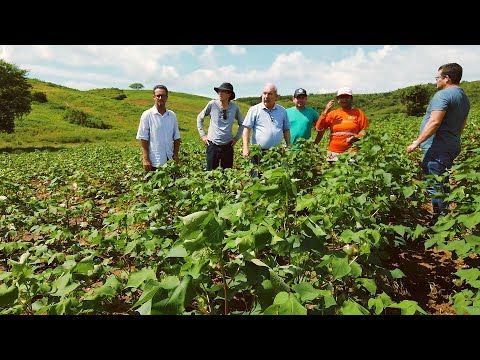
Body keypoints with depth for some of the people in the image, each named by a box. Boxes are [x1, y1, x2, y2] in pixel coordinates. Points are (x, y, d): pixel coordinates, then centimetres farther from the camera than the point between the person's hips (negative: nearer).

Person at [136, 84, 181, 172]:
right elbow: (144, 139, -7)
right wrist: (146, 159, -12)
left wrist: (176, 154, 1)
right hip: (154, 162, -4)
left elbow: (176, 137, 11)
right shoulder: (147, 115, -4)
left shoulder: (172, 115, 7)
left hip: (170, 160, 4)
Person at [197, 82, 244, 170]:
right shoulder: (212, 104, -5)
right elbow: (200, 118, 8)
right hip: (213, 145, -1)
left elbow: (241, 123, 15)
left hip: (228, 146, 1)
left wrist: (236, 138, 7)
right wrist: (202, 135, 3)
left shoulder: (235, 107, -1)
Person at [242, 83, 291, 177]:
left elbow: (286, 130, 17)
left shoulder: (282, 111, 11)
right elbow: (247, 128, -4)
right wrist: (245, 147, -14)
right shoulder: (254, 110, 0)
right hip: (258, 152, -3)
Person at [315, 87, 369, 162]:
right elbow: (319, 128, 1)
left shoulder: (358, 113, 5)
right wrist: (326, 111, -5)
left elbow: (365, 131, 3)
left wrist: (355, 138, -16)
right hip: (333, 153, 2)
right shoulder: (332, 113, 9)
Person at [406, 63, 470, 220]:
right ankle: (445, 215, 29)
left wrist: (417, 142, -21)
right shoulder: (464, 97, 17)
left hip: (437, 149, -11)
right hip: (452, 147, 11)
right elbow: (461, 125, 23)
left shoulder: (443, 95, -14)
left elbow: (434, 122, -24)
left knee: (434, 186, -7)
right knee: (443, 184, 19)